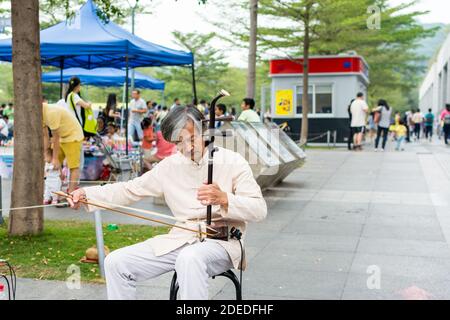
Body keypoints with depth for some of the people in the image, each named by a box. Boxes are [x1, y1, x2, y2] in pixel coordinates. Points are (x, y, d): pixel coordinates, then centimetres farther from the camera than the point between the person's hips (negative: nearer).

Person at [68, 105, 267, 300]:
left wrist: (224, 199, -27)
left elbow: (260, 210, -9)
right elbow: (131, 189, 10)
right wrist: (86, 194, -3)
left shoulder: (233, 162, -5)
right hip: (179, 241, 5)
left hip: (222, 242, -5)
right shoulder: (170, 166, 8)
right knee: (116, 262, -6)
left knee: (190, 258, -39)